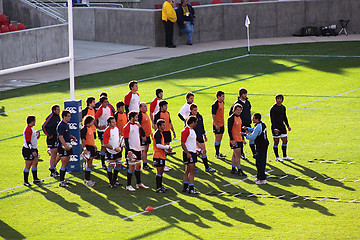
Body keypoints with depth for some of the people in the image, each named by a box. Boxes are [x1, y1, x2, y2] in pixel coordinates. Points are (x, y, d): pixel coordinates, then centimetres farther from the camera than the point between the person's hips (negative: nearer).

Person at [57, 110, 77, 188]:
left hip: (67, 146, 10)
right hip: (63, 146, -10)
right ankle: (61, 182, -5)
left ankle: (63, 179, 23)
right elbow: (60, 137, -21)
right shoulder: (61, 125, -16)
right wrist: (66, 146, -24)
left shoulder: (66, 125, 14)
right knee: (64, 163, -8)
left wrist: (72, 137, 12)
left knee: (66, 163, 14)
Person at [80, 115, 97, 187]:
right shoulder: (84, 129, -14)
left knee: (89, 164, 12)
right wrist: (84, 148, -25)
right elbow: (83, 140, -19)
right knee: (89, 164, -9)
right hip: (87, 148, -9)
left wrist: (94, 145, 29)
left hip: (91, 147, 9)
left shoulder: (90, 128, 14)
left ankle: (87, 180, 19)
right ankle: (87, 180, -6)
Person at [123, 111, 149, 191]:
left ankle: (139, 183, 25)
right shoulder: (127, 127, -13)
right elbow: (126, 140, -16)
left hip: (138, 148, 8)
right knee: (132, 166, -6)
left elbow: (143, 135, 12)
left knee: (138, 166, 14)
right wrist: (129, 151, -22)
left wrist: (140, 126, -1)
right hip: (132, 149, -8)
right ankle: (128, 185, 1)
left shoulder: (137, 125, 10)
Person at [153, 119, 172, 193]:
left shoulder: (160, 133, 17)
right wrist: (167, 147, -13)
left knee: (161, 171, 15)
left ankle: (160, 186, 23)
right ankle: (158, 188, -4)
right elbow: (158, 145, -24)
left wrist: (167, 147, 11)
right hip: (158, 156, -10)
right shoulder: (158, 134, -16)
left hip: (161, 155, 10)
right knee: (159, 171, -7)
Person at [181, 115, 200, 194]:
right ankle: (191, 188, -11)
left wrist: (196, 149, 17)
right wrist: (187, 153, -22)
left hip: (193, 152, 9)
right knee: (192, 171, -11)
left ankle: (185, 187, 16)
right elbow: (183, 143, -18)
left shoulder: (192, 130, 15)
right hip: (188, 153, -9)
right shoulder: (185, 131, -14)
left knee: (188, 171, 12)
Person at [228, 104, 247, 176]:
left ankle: (233, 169, 20)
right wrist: (232, 140, -22)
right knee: (237, 155, -8)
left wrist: (242, 139, 22)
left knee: (235, 155, 13)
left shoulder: (239, 118, 14)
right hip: (234, 140, -9)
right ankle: (239, 171, -5)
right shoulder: (231, 118, -13)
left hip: (239, 140, 9)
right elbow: (229, 130, -17)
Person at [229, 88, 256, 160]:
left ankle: (254, 153, 9)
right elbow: (231, 113, -7)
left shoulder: (247, 102, 8)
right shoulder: (237, 103, -11)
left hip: (248, 124, 5)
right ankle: (242, 154, 14)